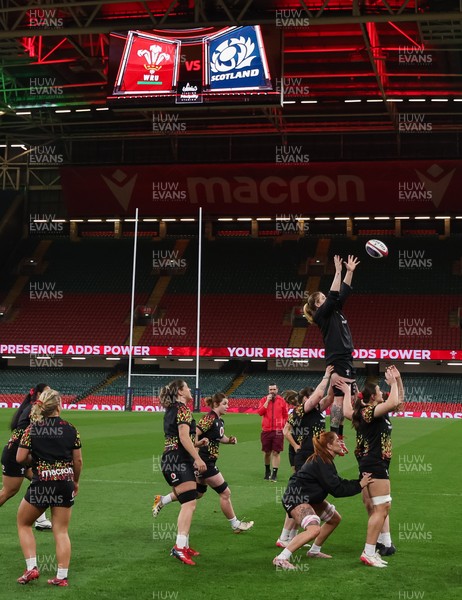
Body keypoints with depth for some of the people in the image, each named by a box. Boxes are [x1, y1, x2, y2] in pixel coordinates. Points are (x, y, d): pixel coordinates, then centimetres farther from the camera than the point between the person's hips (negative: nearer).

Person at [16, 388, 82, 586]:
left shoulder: (32, 429, -4)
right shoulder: (70, 429, 0)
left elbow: (20, 458, -6)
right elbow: (78, 460, 4)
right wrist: (76, 481, 20)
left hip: (41, 484, -2)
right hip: (65, 484, 2)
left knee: (23, 524, 19)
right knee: (61, 531, 10)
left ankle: (31, 568, 9)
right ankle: (62, 576, 7)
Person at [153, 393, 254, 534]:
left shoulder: (220, 421, 9)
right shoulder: (209, 418, -19)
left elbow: (220, 438, 23)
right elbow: (194, 433, -23)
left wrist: (229, 440, 5)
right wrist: (199, 443, -40)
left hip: (208, 461, 10)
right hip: (204, 461, -10)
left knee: (197, 493, 21)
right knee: (225, 492, -1)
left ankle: (161, 501, 29)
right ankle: (235, 525, 13)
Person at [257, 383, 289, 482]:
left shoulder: (281, 400, 4)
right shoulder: (264, 400, 4)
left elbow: (285, 415, 11)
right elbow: (260, 412, -9)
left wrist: (283, 424, 2)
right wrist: (267, 401, -11)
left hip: (278, 430, -1)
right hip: (266, 430, 1)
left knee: (276, 452, -6)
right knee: (267, 452, 11)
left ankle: (274, 474, -3)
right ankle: (267, 471, 31)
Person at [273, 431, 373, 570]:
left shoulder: (325, 460, 10)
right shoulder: (321, 462, -22)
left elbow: (338, 482, 11)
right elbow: (336, 489, -21)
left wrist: (360, 480, 1)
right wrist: (359, 485, -13)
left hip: (309, 498, 11)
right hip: (295, 498, -11)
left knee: (335, 518, 22)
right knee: (314, 529, -31)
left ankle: (314, 551, 32)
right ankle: (281, 559, -28)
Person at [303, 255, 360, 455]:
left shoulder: (334, 311, 19)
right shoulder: (322, 314, -5)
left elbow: (343, 293, 20)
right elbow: (333, 295, -16)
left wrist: (350, 272, 15)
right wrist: (338, 272, -12)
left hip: (345, 360, 10)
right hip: (338, 361, -10)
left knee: (346, 399, 8)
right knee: (340, 398, -13)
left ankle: (338, 436, 10)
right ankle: (335, 437, -14)